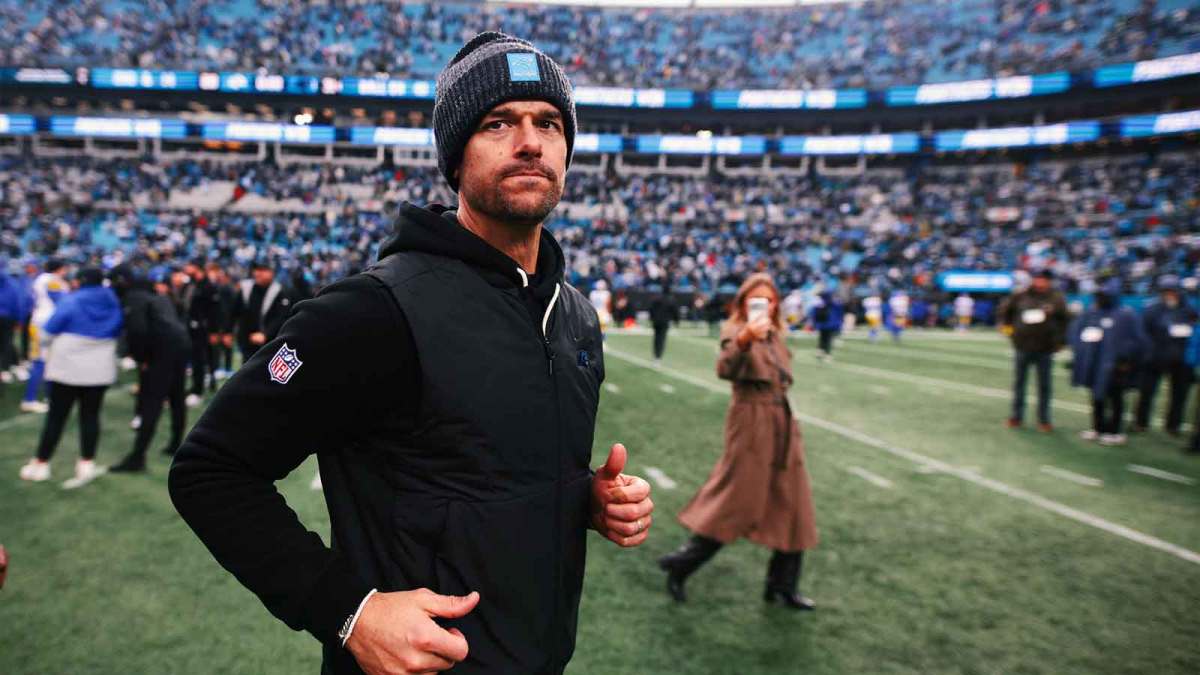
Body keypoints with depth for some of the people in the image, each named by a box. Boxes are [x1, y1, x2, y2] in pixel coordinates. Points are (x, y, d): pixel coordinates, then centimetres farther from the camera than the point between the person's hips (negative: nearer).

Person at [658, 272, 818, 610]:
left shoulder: (776, 336, 12)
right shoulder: (735, 331, -12)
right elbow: (725, 369, -32)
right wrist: (744, 339, -50)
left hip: (783, 424, 8)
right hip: (750, 424, -8)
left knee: (792, 505, 10)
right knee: (737, 500, -3)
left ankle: (782, 587, 24)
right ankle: (681, 565, 15)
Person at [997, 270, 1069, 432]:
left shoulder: (1056, 299, 0)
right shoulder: (1020, 296, 1)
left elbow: (1065, 320, 6)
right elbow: (1003, 310, 12)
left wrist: (1060, 341, 2)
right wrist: (1006, 327, 3)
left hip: (1045, 350, -1)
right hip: (1022, 347, 1)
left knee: (1045, 385, 5)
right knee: (1019, 382, 9)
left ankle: (1044, 419, 15)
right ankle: (1016, 416, 19)